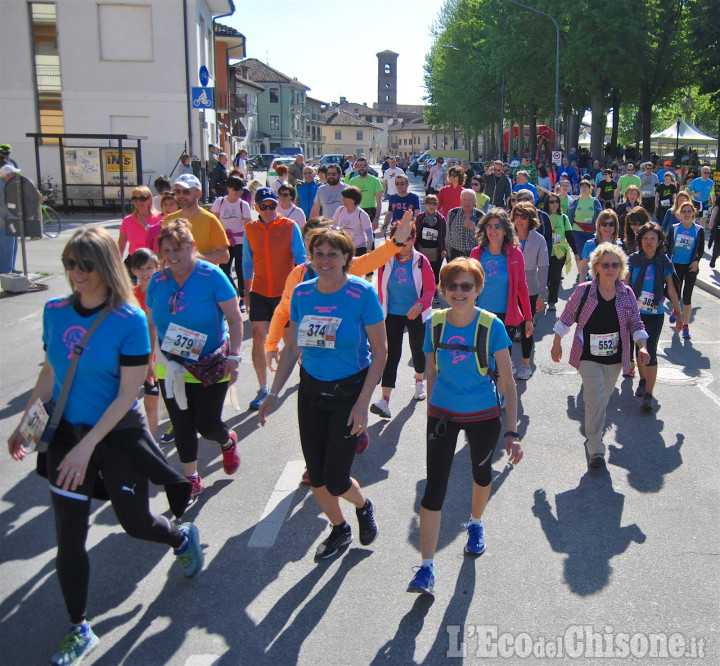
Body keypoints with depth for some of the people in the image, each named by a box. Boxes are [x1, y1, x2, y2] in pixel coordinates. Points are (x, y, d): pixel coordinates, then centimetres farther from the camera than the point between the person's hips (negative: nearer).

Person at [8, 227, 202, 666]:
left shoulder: (129, 320, -17)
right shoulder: (55, 311, -3)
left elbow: (128, 394, -17)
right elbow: (50, 373, 9)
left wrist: (87, 446, -20)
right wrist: (25, 424, 2)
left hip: (118, 433, -4)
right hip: (65, 433, 4)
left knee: (136, 522, 11)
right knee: (69, 538, 6)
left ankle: (184, 537, 47)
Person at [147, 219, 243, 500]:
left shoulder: (211, 276, -14)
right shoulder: (157, 281, -2)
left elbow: (235, 319, -12)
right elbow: (152, 324, 10)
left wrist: (234, 357, -15)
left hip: (211, 366, -4)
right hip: (171, 368, 4)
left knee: (207, 425, 0)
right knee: (181, 427, 9)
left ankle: (228, 441, 37)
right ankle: (192, 480, 27)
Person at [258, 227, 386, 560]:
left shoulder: (362, 293, -15)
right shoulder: (301, 293, -2)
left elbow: (380, 351, -11)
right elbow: (292, 348, 7)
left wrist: (363, 403, -15)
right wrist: (274, 393, 2)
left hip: (349, 391, -4)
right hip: (311, 390, 4)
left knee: (335, 482, -4)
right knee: (315, 478, 10)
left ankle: (363, 506, 32)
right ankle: (339, 530, 38)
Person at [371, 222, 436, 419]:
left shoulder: (421, 261, -8)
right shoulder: (386, 261, -5)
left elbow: (430, 289, -7)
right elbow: (381, 289, 4)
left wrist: (420, 305, -24)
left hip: (416, 314, 0)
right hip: (392, 314, 0)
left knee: (417, 349, 16)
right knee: (391, 354, -7)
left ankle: (420, 381, 46)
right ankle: (384, 400, -13)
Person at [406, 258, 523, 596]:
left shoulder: (491, 326, -16)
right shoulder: (435, 323, -9)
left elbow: (507, 382, -14)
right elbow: (431, 372, 5)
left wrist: (512, 432, -18)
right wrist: (429, 414, 11)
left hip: (484, 415, -1)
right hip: (443, 414, 1)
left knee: (481, 472, 22)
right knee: (434, 486, -6)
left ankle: (475, 524, 53)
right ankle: (426, 569, -1)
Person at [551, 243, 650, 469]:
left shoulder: (627, 294, -2)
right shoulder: (584, 291, -9)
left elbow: (635, 323, 3)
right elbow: (567, 317, 0)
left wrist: (642, 346, -12)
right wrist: (556, 343, 1)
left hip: (614, 358, 4)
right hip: (588, 357, -3)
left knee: (603, 397, 16)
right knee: (596, 398, -16)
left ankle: (592, 434, 42)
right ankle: (595, 450, -8)